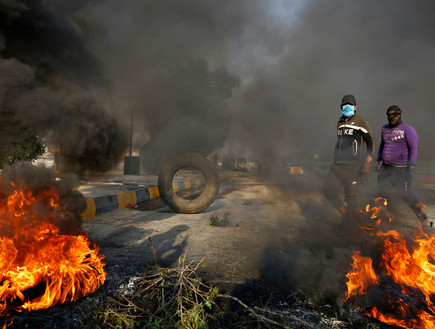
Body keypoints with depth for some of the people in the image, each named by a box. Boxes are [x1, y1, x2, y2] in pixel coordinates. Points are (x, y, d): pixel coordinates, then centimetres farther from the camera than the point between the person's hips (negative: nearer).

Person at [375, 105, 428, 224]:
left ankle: (422, 218, 12)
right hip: (386, 167, 7)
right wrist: (378, 160, 18)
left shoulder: (407, 129, -8)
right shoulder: (385, 129, 11)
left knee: (405, 194, -6)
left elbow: (414, 148, -13)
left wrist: (411, 166, -21)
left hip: (400, 168, -6)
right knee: (382, 189, 5)